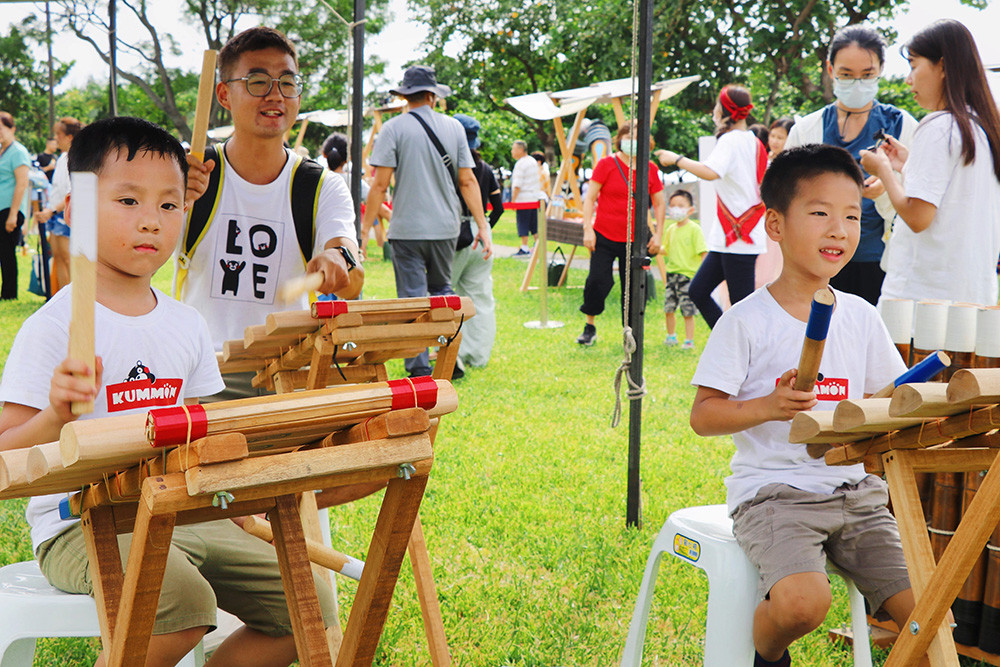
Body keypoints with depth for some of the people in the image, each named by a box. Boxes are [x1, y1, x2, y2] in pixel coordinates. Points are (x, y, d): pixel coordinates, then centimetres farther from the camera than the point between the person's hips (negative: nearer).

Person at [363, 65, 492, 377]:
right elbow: (468, 181, 4)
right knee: (442, 290, 20)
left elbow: (380, 184, -9)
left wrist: (364, 228, -3)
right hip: (446, 226, 3)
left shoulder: (393, 129, -5)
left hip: (407, 229, -3)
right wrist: (482, 226, 7)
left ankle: (420, 369, 3)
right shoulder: (454, 127, 5)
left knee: (413, 299, 2)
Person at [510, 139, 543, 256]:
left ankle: (524, 248, -2)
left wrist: (513, 200, -14)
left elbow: (517, 185, -17)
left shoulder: (520, 164, -13)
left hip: (524, 198, -8)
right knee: (534, 224, 12)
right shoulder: (533, 161, 14)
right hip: (535, 198, 8)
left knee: (523, 224, -2)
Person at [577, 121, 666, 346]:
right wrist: (588, 228, -10)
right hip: (604, 236, -2)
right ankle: (590, 326, 12)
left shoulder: (650, 169, 5)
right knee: (597, 281, -9)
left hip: (635, 239, 2)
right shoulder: (607, 164, -2)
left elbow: (660, 203, 12)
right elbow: (590, 197, -2)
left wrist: (658, 234, 4)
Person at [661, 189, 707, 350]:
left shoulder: (694, 229, -6)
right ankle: (671, 336, 25)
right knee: (668, 308, 7)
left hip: (688, 274, -6)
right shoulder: (670, 230, 12)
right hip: (671, 274, 6)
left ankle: (689, 340, 7)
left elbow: (703, 252, -9)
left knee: (688, 311, -3)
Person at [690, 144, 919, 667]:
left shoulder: (861, 317, 10)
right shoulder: (747, 321, -6)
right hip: (772, 492, -5)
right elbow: (702, 416, -6)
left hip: (854, 492, 5)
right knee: (803, 602, -29)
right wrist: (768, 407, -22)